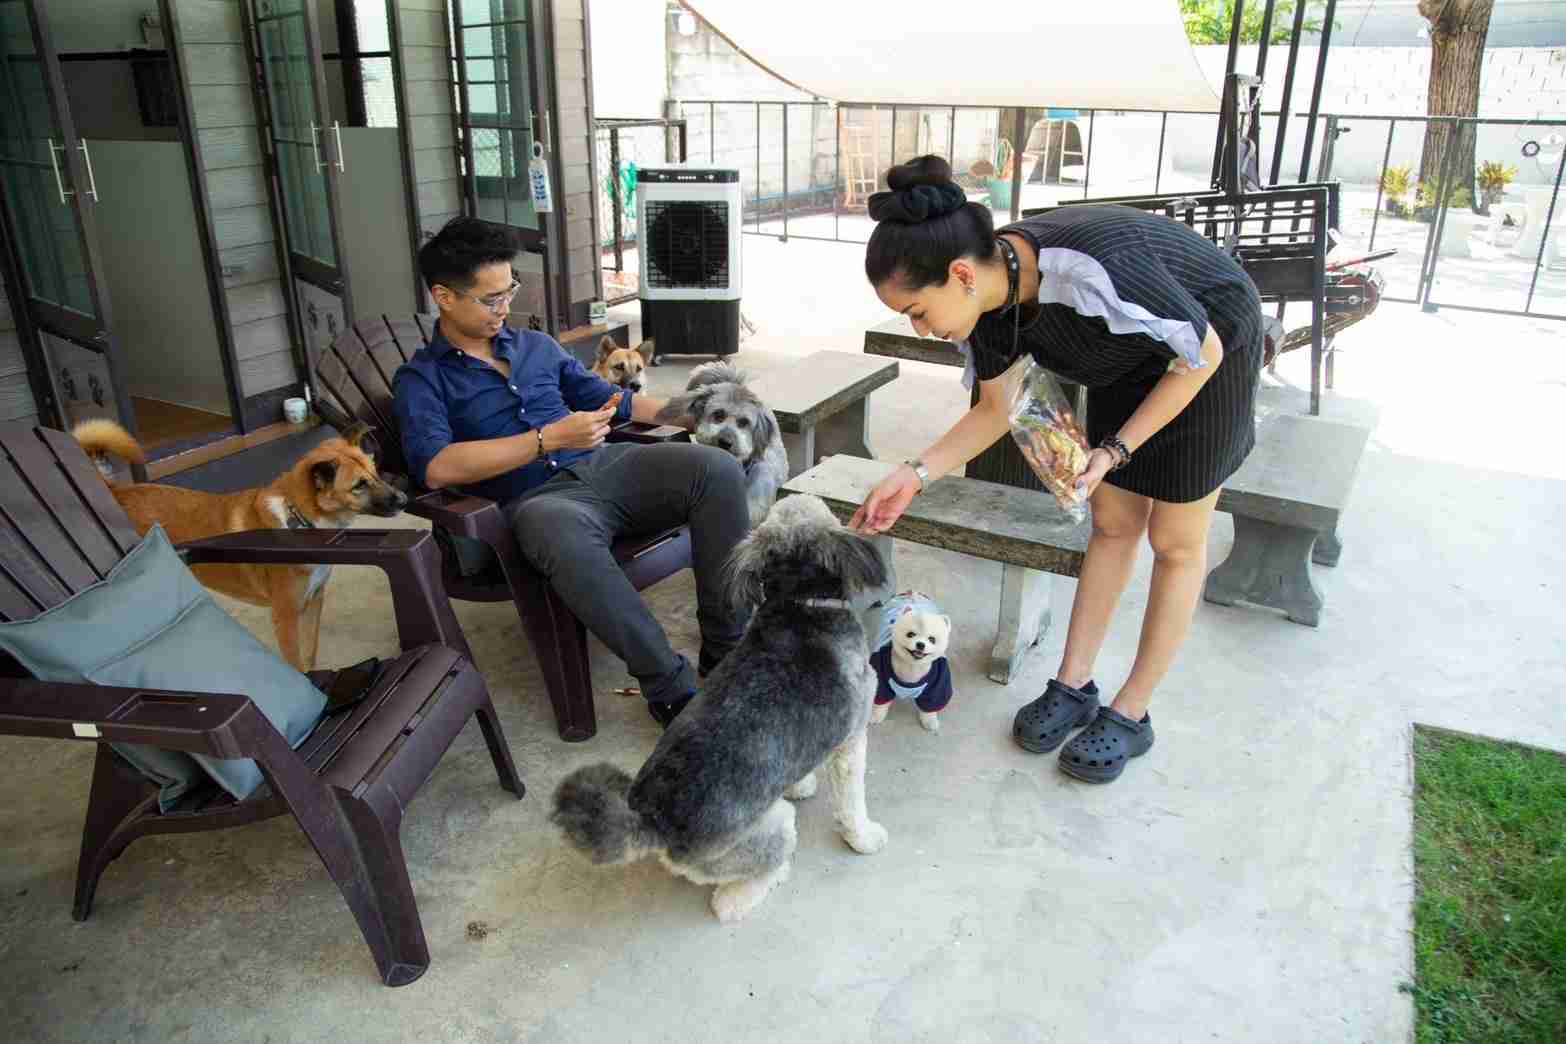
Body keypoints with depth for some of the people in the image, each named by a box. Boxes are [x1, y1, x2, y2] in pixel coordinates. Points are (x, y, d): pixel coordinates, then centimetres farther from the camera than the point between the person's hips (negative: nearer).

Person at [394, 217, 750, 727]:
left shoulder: (535, 345, 24)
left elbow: (607, 398, 30)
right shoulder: (421, 378, 7)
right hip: (536, 498, -5)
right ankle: (670, 688, -31)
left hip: (603, 465, 6)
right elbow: (436, 468, -12)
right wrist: (549, 439, -17)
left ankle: (728, 650, -15)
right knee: (565, 537, -43)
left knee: (717, 468, -21)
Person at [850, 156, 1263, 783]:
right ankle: (1074, 686, 21)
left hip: (1210, 348, -6)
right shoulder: (986, 290, -20)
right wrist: (916, 475, -18)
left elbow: (1203, 352, -25)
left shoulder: (1093, 272, -42)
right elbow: (993, 411, -5)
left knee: (1174, 542, 3)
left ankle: (1131, 715, 14)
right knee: (1112, 524, 11)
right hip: (1132, 354, 6)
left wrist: (1116, 449, -25)